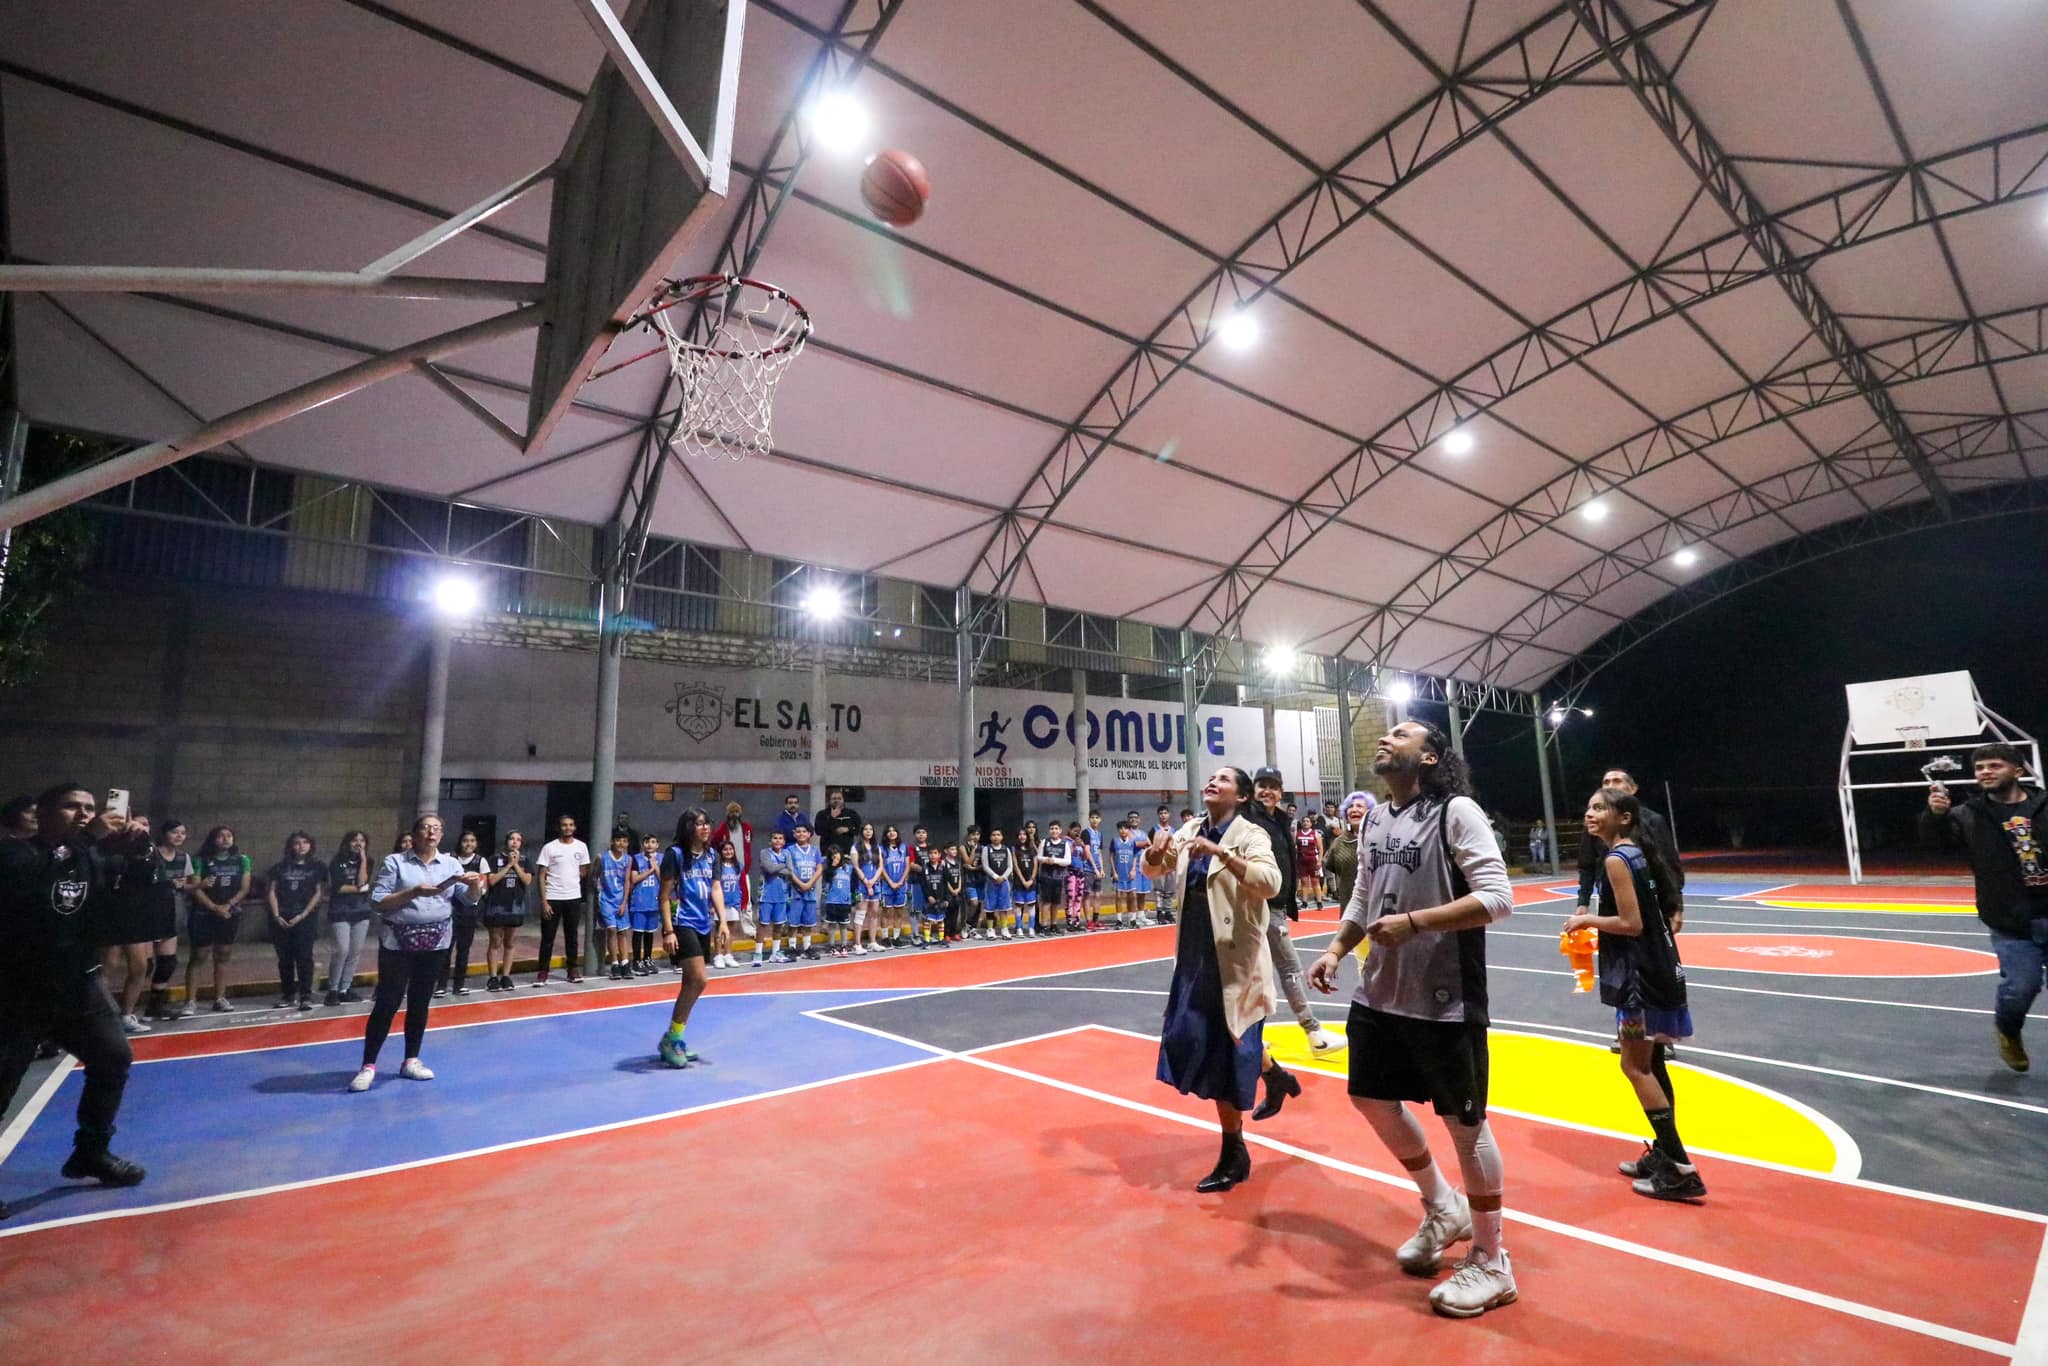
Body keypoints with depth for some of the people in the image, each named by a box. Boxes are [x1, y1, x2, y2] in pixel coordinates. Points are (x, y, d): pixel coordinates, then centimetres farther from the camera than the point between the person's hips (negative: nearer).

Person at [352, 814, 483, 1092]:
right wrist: (413, 892, -22)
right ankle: (368, 1066, 12)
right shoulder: (395, 862, -4)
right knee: (387, 1003, -1)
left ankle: (411, 1061, 24)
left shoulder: (451, 863, 3)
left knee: (420, 1002, 12)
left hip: (435, 943, 3)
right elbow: (377, 902, -9)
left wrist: (474, 884, -25)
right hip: (398, 942, -3)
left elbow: (470, 898, -3)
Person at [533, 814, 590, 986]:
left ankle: (573, 970, 19)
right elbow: (542, 875, -5)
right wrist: (544, 901, -10)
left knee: (571, 936, 11)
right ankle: (543, 972, 10)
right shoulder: (549, 847, -5)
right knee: (548, 937, 2)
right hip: (552, 899, -2)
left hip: (574, 898, 3)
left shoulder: (581, 846, 4)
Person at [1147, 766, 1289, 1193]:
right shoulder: (1190, 831, 5)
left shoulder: (1249, 834, -13)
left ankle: (1234, 1156, 20)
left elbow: (1270, 883, -29)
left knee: (1225, 1057, 2)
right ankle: (1273, 1074, 43)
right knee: (1197, 1043, 18)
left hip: (1234, 960, -7)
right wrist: (1156, 849, -10)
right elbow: (1153, 869, 12)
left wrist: (1220, 852, -36)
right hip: (1194, 956, 7)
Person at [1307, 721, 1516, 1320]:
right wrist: (1336, 950, 3)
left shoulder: (1457, 812, -13)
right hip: (1380, 994, 8)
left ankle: (1491, 1264, 28)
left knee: (1464, 1122, 6)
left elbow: (1498, 897, -19)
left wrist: (1414, 923, -26)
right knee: (1372, 1099, 17)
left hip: (1444, 1000, -7)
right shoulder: (1374, 820, 8)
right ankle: (1442, 1209, 42)